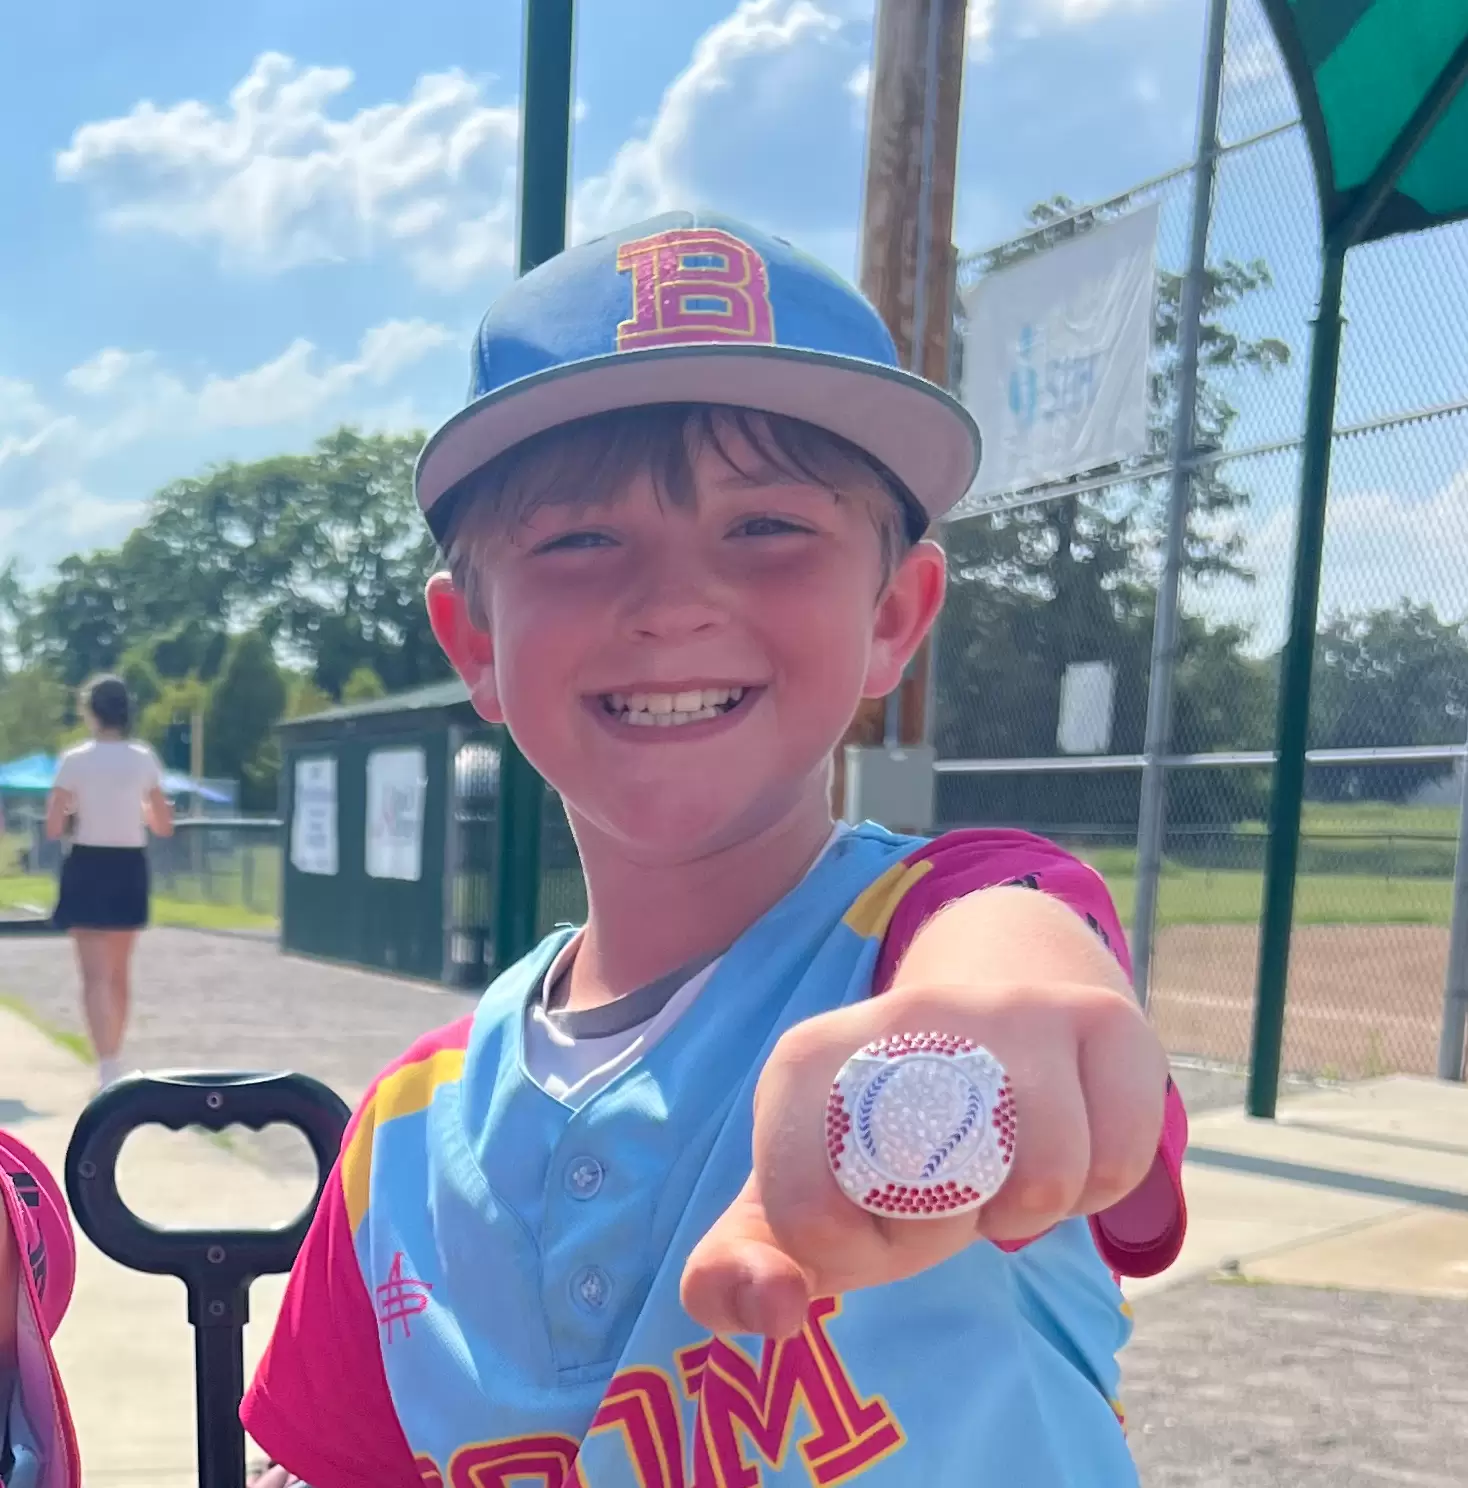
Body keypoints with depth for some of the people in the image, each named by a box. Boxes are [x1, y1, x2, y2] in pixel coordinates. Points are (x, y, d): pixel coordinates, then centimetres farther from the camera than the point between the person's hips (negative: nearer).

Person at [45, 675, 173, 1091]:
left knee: (95, 976, -4)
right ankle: (113, 1061, 31)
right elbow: (164, 826, 5)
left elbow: (53, 828, -8)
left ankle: (108, 1069, -16)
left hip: (87, 868, -3)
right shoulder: (144, 759, 0)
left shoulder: (74, 760, -8)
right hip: (129, 868, 3)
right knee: (119, 973, 18)